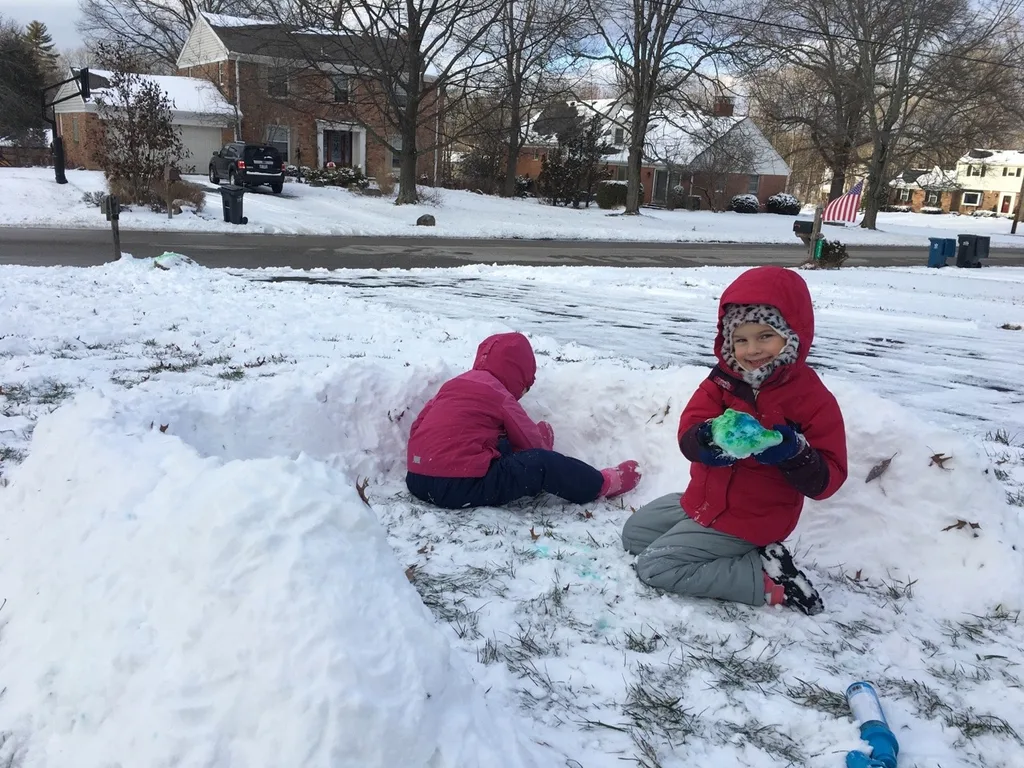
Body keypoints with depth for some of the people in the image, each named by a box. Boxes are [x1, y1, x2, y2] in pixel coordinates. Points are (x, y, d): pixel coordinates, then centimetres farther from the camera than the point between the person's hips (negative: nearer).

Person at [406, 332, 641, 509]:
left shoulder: (454, 385, 19)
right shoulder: (501, 397, -3)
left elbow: (420, 425, 22)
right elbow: (533, 444, 6)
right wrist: (542, 444, 27)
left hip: (417, 480, 9)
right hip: (460, 486, -8)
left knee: (502, 447, 24)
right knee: (542, 463, -3)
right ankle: (600, 484, 14)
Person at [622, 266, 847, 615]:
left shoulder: (812, 399, -18)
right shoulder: (723, 381, -3)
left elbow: (826, 480, -17)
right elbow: (688, 433, -11)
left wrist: (794, 453, -38)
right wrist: (707, 440, -35)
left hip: (749, 520, -7)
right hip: (704, 500, 8)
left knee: (654, 566, -15)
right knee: (633, 533, 16)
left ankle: (768, 579, -6)